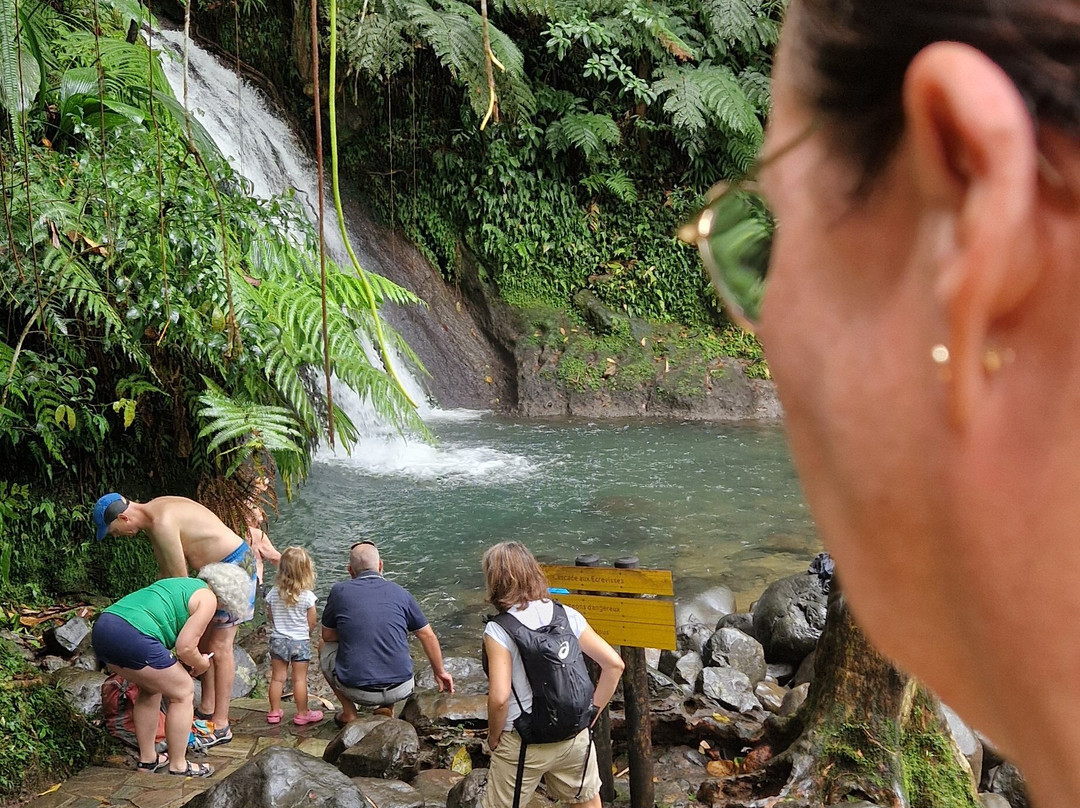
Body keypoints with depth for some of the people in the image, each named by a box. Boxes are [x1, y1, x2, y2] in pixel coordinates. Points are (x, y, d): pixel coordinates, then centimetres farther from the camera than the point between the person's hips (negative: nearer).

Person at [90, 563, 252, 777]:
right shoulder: (208, 598, 4)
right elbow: (185, 647, -3)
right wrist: (201, 664, 16)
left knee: (151, 689, 28)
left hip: (102, 627, 9)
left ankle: (147, 760, 35)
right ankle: (178, 766, 17)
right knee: (183, 692, 8)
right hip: (133, 637, -9)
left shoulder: (180, 584, 30)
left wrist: (185, 663, 29)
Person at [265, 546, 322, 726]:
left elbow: (271, 619, 3)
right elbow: (311, 625, -7)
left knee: (277, 678, 11)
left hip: (278, 641, 3)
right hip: (300, 642, -3)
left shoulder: (273, 593, -7)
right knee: (300, 679, 5)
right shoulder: (308, 596, -15)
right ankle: (302, 714, 13)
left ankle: (274, 712, 20)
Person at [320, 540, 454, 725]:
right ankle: (387, 707, 16)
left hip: (357, 691, -1)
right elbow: (428, 636, 13)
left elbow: (327, 636, 14)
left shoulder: (340, 591, 0)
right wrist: (440, 672, 28)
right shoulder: (399, 593, 5)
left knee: (325, 649, 27)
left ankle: (349, 713, 19)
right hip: (400, 690, 2)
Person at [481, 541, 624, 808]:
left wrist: (493, 737, -5)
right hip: (574, 736, 4)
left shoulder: (498, 630, -17)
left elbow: (499, 698, -23)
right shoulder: (568, 615, -3)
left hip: (524, 744, -4)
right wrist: (593, 712, 6)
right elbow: (614, 664, -3)